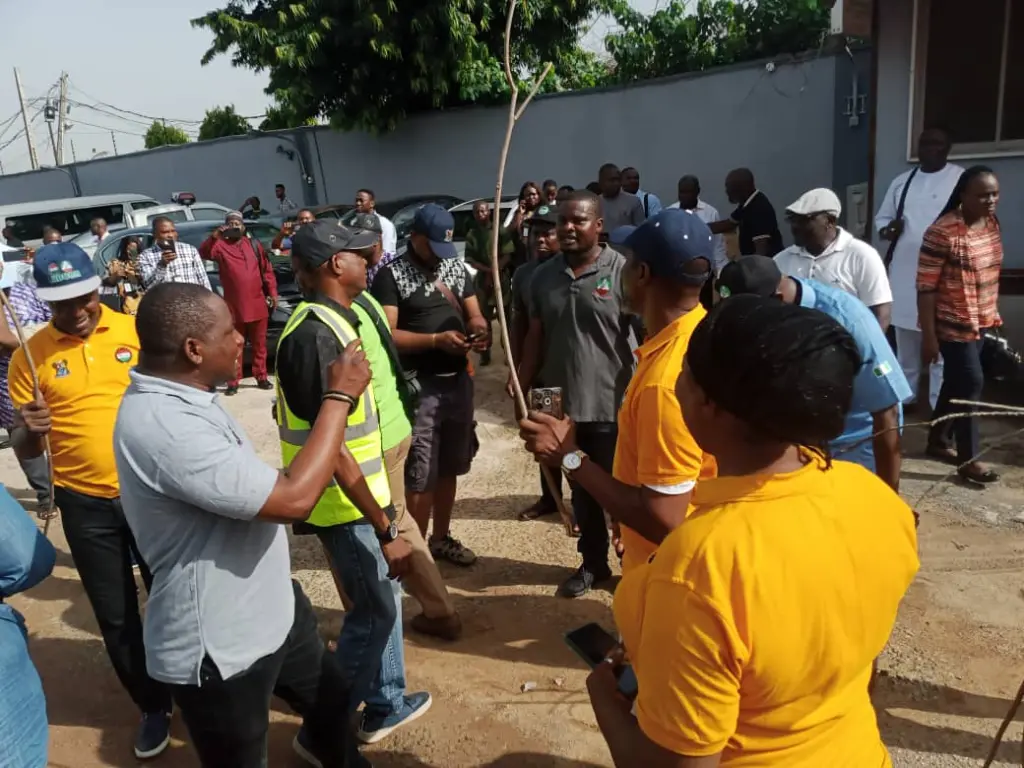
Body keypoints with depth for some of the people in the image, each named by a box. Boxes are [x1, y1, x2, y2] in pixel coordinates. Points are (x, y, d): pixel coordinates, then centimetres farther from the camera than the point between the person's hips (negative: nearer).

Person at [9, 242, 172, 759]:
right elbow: (27, 450, 3)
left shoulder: (134, 330, -5)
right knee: (115, 616, 12)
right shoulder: (29, 356, -3)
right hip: (85, 505, 1)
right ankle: (153, 705, 34)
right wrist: (30, 429, -18)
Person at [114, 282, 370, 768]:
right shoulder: (160, 425, -32)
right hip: (219, 648, -9)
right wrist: (340, 397, -25)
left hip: (271, 608, 9)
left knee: (332, 701, 28)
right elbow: (293, 499, -33)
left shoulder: (180, 396, 1)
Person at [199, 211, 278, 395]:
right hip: (234, 306, -2)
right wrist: (214, 237, -28)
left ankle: (262, 377, 20)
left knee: (259, 344, 10)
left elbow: (267, 270, 10)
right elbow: (203, 253, -16)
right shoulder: (220, 246, 3)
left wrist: (272, 293, 5)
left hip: (257, 304, 2)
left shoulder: (254, 244, 9)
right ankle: (233, 382, 9)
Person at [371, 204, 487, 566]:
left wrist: (479, 329, -11)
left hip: (458, 380, 6)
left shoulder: (456, 267, 10)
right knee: (420, 474, 0)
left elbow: (474, 313, 12)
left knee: (449, 467, 17)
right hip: (418, 386, -6)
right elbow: (387, 334, -16)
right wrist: (437, 339, -25)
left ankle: (442, 538, 32)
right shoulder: (391, 275, -9)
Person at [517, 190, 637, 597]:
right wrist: (523, 388, 7)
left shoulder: (622, 271, -11)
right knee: (582, 491, 19)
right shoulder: (543, 276, 4)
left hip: (613, 406, -4)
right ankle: (593, 562, 37)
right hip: (563, 404, 5)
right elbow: (535, 337, 9)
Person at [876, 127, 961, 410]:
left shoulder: (961, 179, -2)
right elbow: (882, 217, 16)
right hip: (904, 271, 5)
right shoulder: (901, 181, 13)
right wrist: (886, 229, -5)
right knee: (905, 339, 14)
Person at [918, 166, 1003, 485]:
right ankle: (968, 459, 9)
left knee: (956, 382, 16)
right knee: (970, 384, -4)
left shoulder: (992, 223, 4)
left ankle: (936, 441, 31)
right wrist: (928, 336, -20)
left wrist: (993, 315, 18)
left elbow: (991, 273, 16)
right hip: (953, 325, -7)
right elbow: (926, 288, -20)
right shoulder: (942, 232, -21)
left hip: (981, 322, 8)